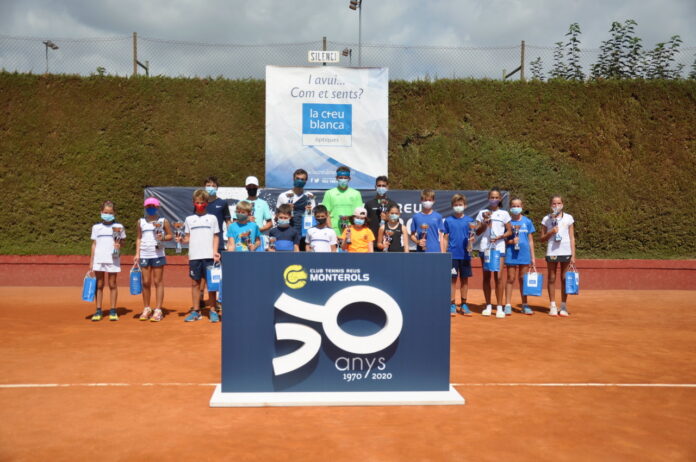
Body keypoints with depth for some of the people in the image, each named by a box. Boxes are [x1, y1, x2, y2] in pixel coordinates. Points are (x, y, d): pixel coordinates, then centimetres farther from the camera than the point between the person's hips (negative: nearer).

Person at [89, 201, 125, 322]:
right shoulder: (96, 227, 9)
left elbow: (121, 242, 11)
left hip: (113, 260, -1)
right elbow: (94, 245, 10)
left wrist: (119, 245, -14)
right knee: (99, 285, 4)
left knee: (112, 284, 3)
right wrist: (91, 262, 8)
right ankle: (98, 311, 10)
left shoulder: (119, 227, 5)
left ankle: (113, 311, 9)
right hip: (98, 259, 1)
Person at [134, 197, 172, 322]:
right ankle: (146, 309, 16)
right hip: (144, 255, 2)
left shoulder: (163, 221, 3)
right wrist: (137, 253, 6)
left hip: (158, 254, -2)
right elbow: (139, 238, 14)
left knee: (158, 282, -1)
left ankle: (158, 310, 1)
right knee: (146, 282, 4)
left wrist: (163, 238, -14)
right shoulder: (140, 222, 10)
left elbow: (170, 235, 7)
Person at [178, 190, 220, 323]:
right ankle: (195, 311, 13)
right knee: (195, 283, 6)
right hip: (194, 256, 2)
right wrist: (182, 239, -10)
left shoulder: (212, 218, 8)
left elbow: (215, 237, 7)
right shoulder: (189, 219, 12)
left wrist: (215, 252, -5)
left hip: (209, 256, -2)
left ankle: (212, 311, 5)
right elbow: (188, 238, 12)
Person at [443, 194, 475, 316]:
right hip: (452, 254, -1)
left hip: (465, 255, 1)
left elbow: (471, 236, 7)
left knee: (464, 279, 7)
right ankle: (452, 305, 7)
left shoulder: (469, 220, 6)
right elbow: (445, 238, 5)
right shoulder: (448, 220, 4)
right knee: (453, 279, 0)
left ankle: (463, 305, 16)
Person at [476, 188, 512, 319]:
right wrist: (485, 222, -9)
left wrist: (499, 237, -9)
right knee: (486, 277, 4)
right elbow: (478, 232, 6)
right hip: (485, 248, 1)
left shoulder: (504, 214, 9)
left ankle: (499, 307, -2)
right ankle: (488, 306, 12)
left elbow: (509, 231, 8)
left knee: (498, 276, -9)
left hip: (499, 247, -1)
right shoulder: (482, 213, 10)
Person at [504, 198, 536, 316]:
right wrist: (511, 241, -16)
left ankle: (525, 305, 16)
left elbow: (531, 241, 8)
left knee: (523, 279, 9)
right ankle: (508, 305, 4)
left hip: (524, 254, 2)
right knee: (510, 279, 1)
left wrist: (533, 258, 6)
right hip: (511, 254, -2)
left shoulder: (527, 222, 6)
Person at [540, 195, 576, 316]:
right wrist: (551, 232, -12)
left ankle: (563, 306, 9)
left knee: (564, 278, 3)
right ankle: (552, 306, 9)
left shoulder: (568, 218, 5)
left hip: (566, 252, 0)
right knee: (552, 278, 3)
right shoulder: (546, 219, 6)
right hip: (551, 252, 0)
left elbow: (572, 237, 5)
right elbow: (542, 239, 7)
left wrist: (573, 255, -1)